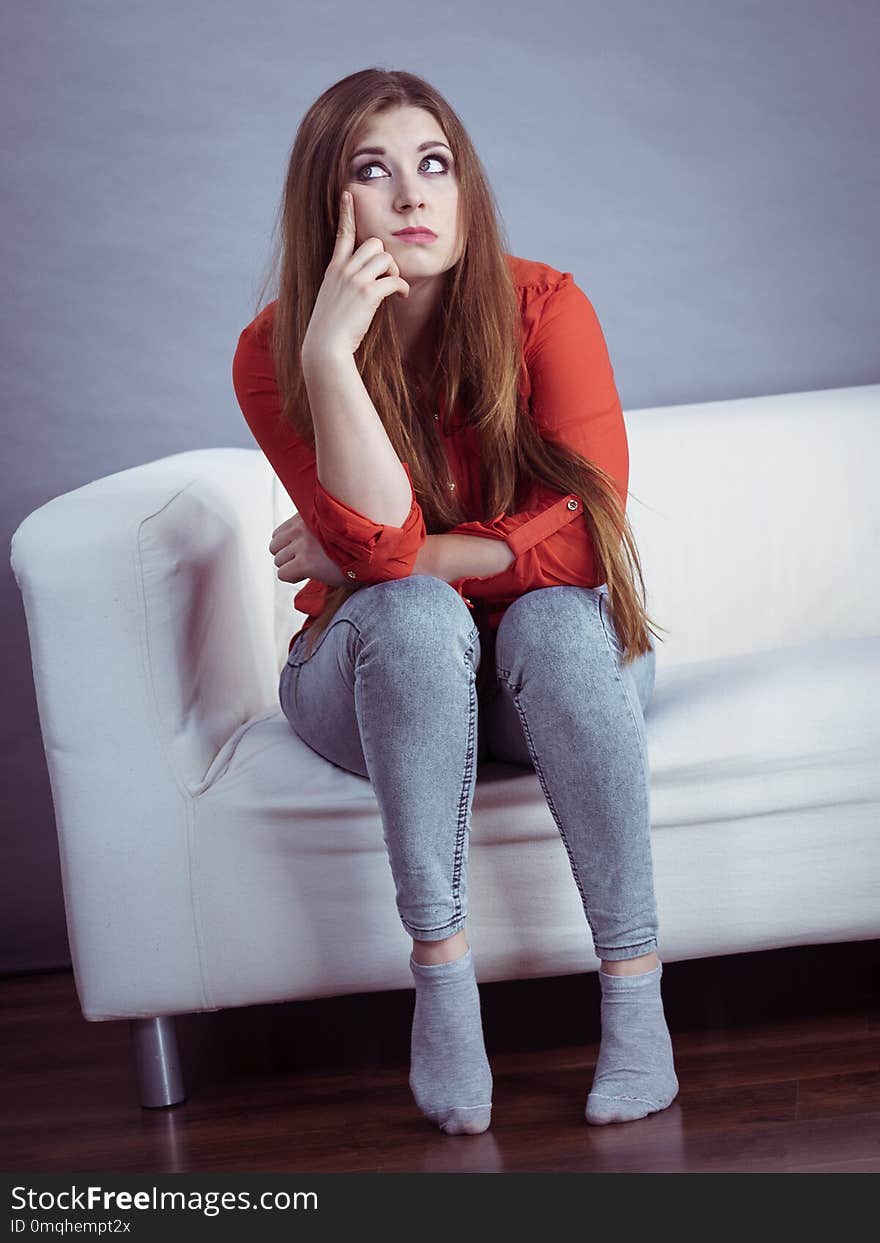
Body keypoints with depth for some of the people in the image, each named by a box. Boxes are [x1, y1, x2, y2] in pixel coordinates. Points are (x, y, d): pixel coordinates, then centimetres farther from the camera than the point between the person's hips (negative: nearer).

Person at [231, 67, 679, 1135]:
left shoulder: (544, 309, -14)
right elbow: (381, 544, -26)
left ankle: (634, 987, -29)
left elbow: (588, 533, -21)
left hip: (547, 681, 1)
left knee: (556, 618, -32)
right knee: (413, 613, -32)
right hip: (378, 683, 0)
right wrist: (330, 353, -36)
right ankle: (440, 971, -29)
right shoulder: (274, 352, -14)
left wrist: (368, 556, -20)